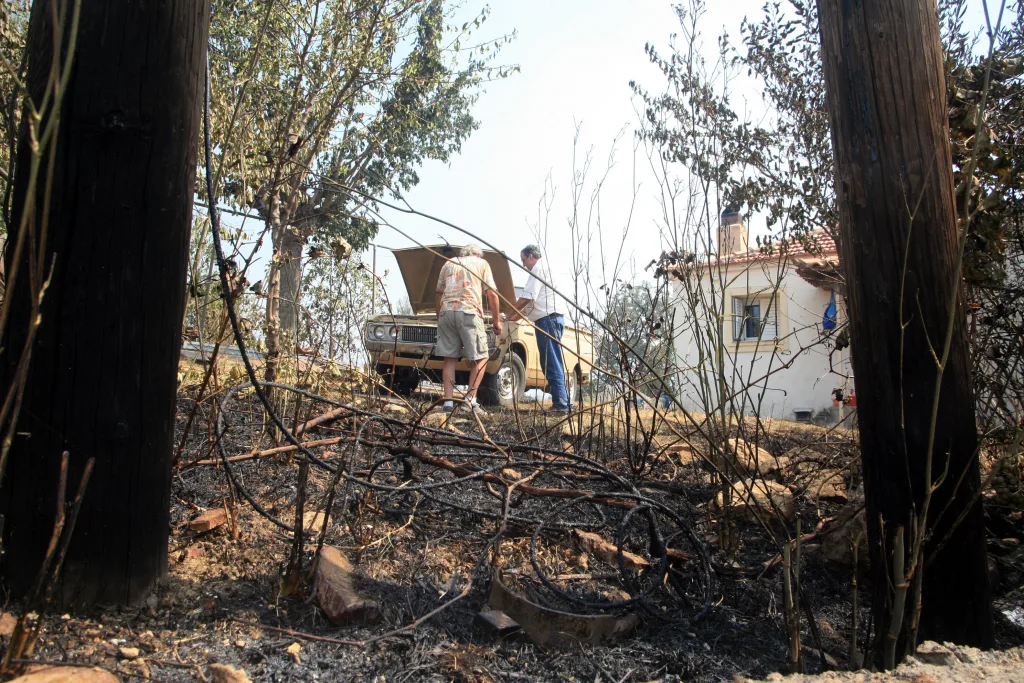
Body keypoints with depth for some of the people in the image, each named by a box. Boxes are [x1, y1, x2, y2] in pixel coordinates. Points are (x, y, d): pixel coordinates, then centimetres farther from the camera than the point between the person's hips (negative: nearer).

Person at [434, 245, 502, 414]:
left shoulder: (448, 264, 24)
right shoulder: (482, 263, 14)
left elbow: (438, 292, 22)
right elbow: (492, 294, 5)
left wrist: (439, 317, 30)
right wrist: (497, 321, 10)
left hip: (446, 312, 4)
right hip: (469, 312, -4)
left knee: (449, 358, 7)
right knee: (480, 358, 4)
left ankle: (448, 402, 1)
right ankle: (471, 398, -8)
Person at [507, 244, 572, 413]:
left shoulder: (539, 268, -5)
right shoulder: (542, 270, 26)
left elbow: (527, 298, -13)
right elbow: (532, 303, 29)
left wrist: (511, 314, 0)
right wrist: (516, 316, 26)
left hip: (548, 320, -10)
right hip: (549, 319, 10)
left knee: (552, 364, -11)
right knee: (550, 364, 10)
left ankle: (561, 403, -13)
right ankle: (563, 403, 12)